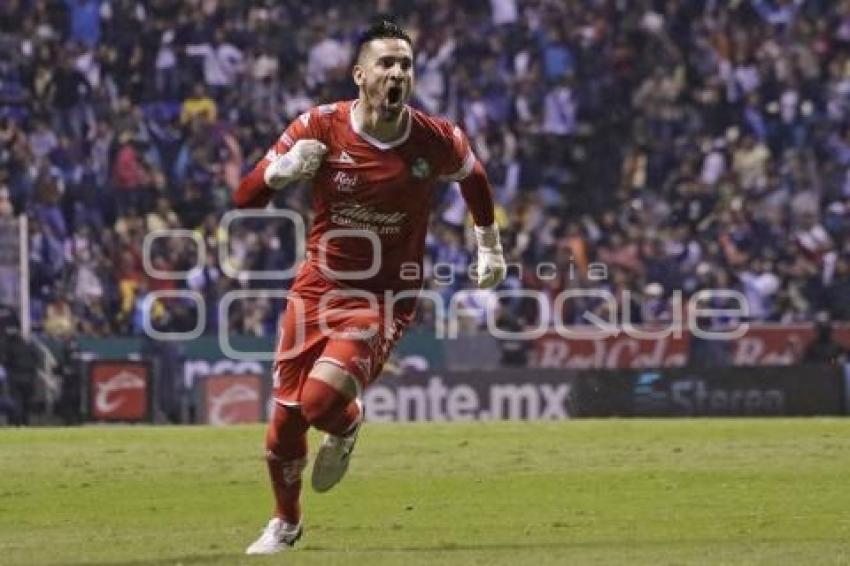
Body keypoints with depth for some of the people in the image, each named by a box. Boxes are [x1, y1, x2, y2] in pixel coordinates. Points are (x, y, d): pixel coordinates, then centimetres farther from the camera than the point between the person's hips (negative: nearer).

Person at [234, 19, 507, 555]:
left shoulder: (438, 140, -10)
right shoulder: (319, 127, -11)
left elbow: (475, 176, 14)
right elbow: (245, 199, -8)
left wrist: (490, 245, 21)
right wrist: (283, 169, -28)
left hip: (386, 297, -2)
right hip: (317, 288, 2)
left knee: (321, 400, -24)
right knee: (285, 421, 5)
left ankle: (346, 426, 15)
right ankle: (285, 523, 33)